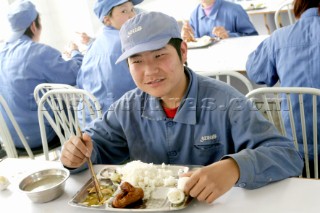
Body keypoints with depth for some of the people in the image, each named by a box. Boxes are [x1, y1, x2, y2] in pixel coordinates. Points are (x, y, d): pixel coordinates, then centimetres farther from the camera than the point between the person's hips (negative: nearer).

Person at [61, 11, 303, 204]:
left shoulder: (224, 102, -17)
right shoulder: (128, 108, -2)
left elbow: (288, 155, -21)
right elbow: (97, 144, 8)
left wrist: (234, 168, -40)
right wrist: (79, 153, -16)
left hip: (218, 205, -3)